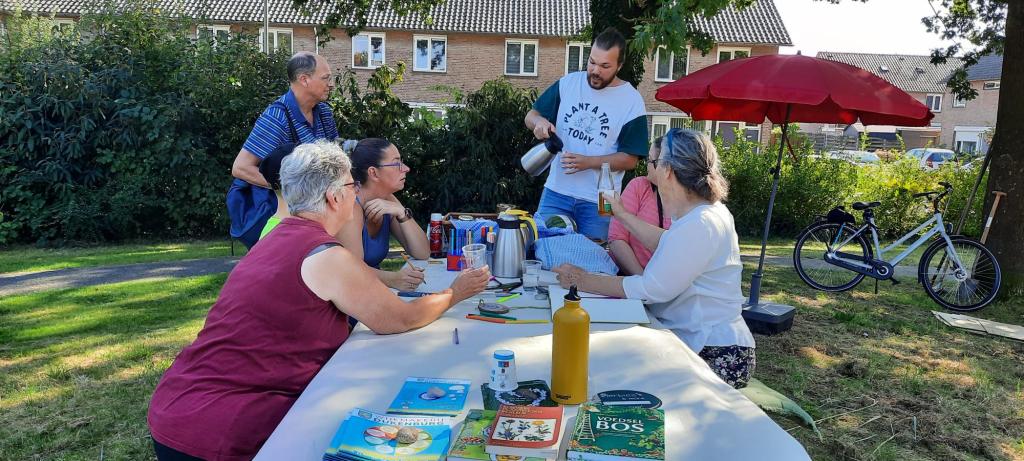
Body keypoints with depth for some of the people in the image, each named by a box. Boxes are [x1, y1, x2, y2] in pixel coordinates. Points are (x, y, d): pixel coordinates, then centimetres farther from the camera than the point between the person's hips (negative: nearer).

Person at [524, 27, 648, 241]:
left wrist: (588, 162, -19)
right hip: (556, 192, 2)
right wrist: (539, 121, -14)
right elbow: (530, 116, 10)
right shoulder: (567, 83, 4)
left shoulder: (631, 101, -5)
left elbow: (630, 159, -6)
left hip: (599, 202, -2)